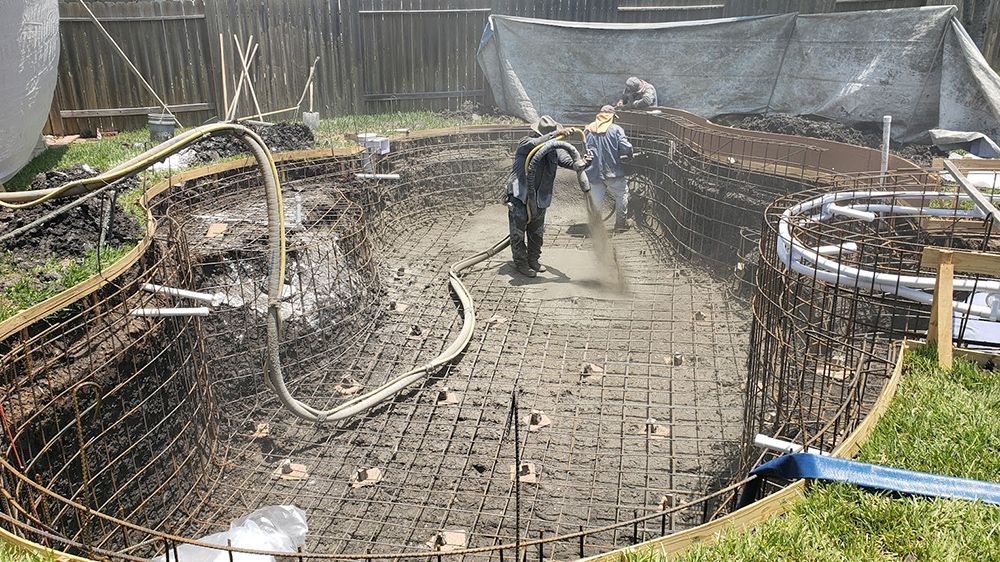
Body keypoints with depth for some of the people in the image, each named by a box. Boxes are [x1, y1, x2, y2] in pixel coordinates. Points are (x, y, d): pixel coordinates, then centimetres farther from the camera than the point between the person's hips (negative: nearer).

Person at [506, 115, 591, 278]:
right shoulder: (525, 144, -13)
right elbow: (535, 143, -36)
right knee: (518, 232, 2)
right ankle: (521, 263, 17)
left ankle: (533, 260, 34)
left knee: (537, 232, 18)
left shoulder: (554, 149, 0)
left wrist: (580, 164, -38)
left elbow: (566, 159, -16)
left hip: (539, 198, 5)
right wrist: (557, 133, -41)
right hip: (519, 196, -5)